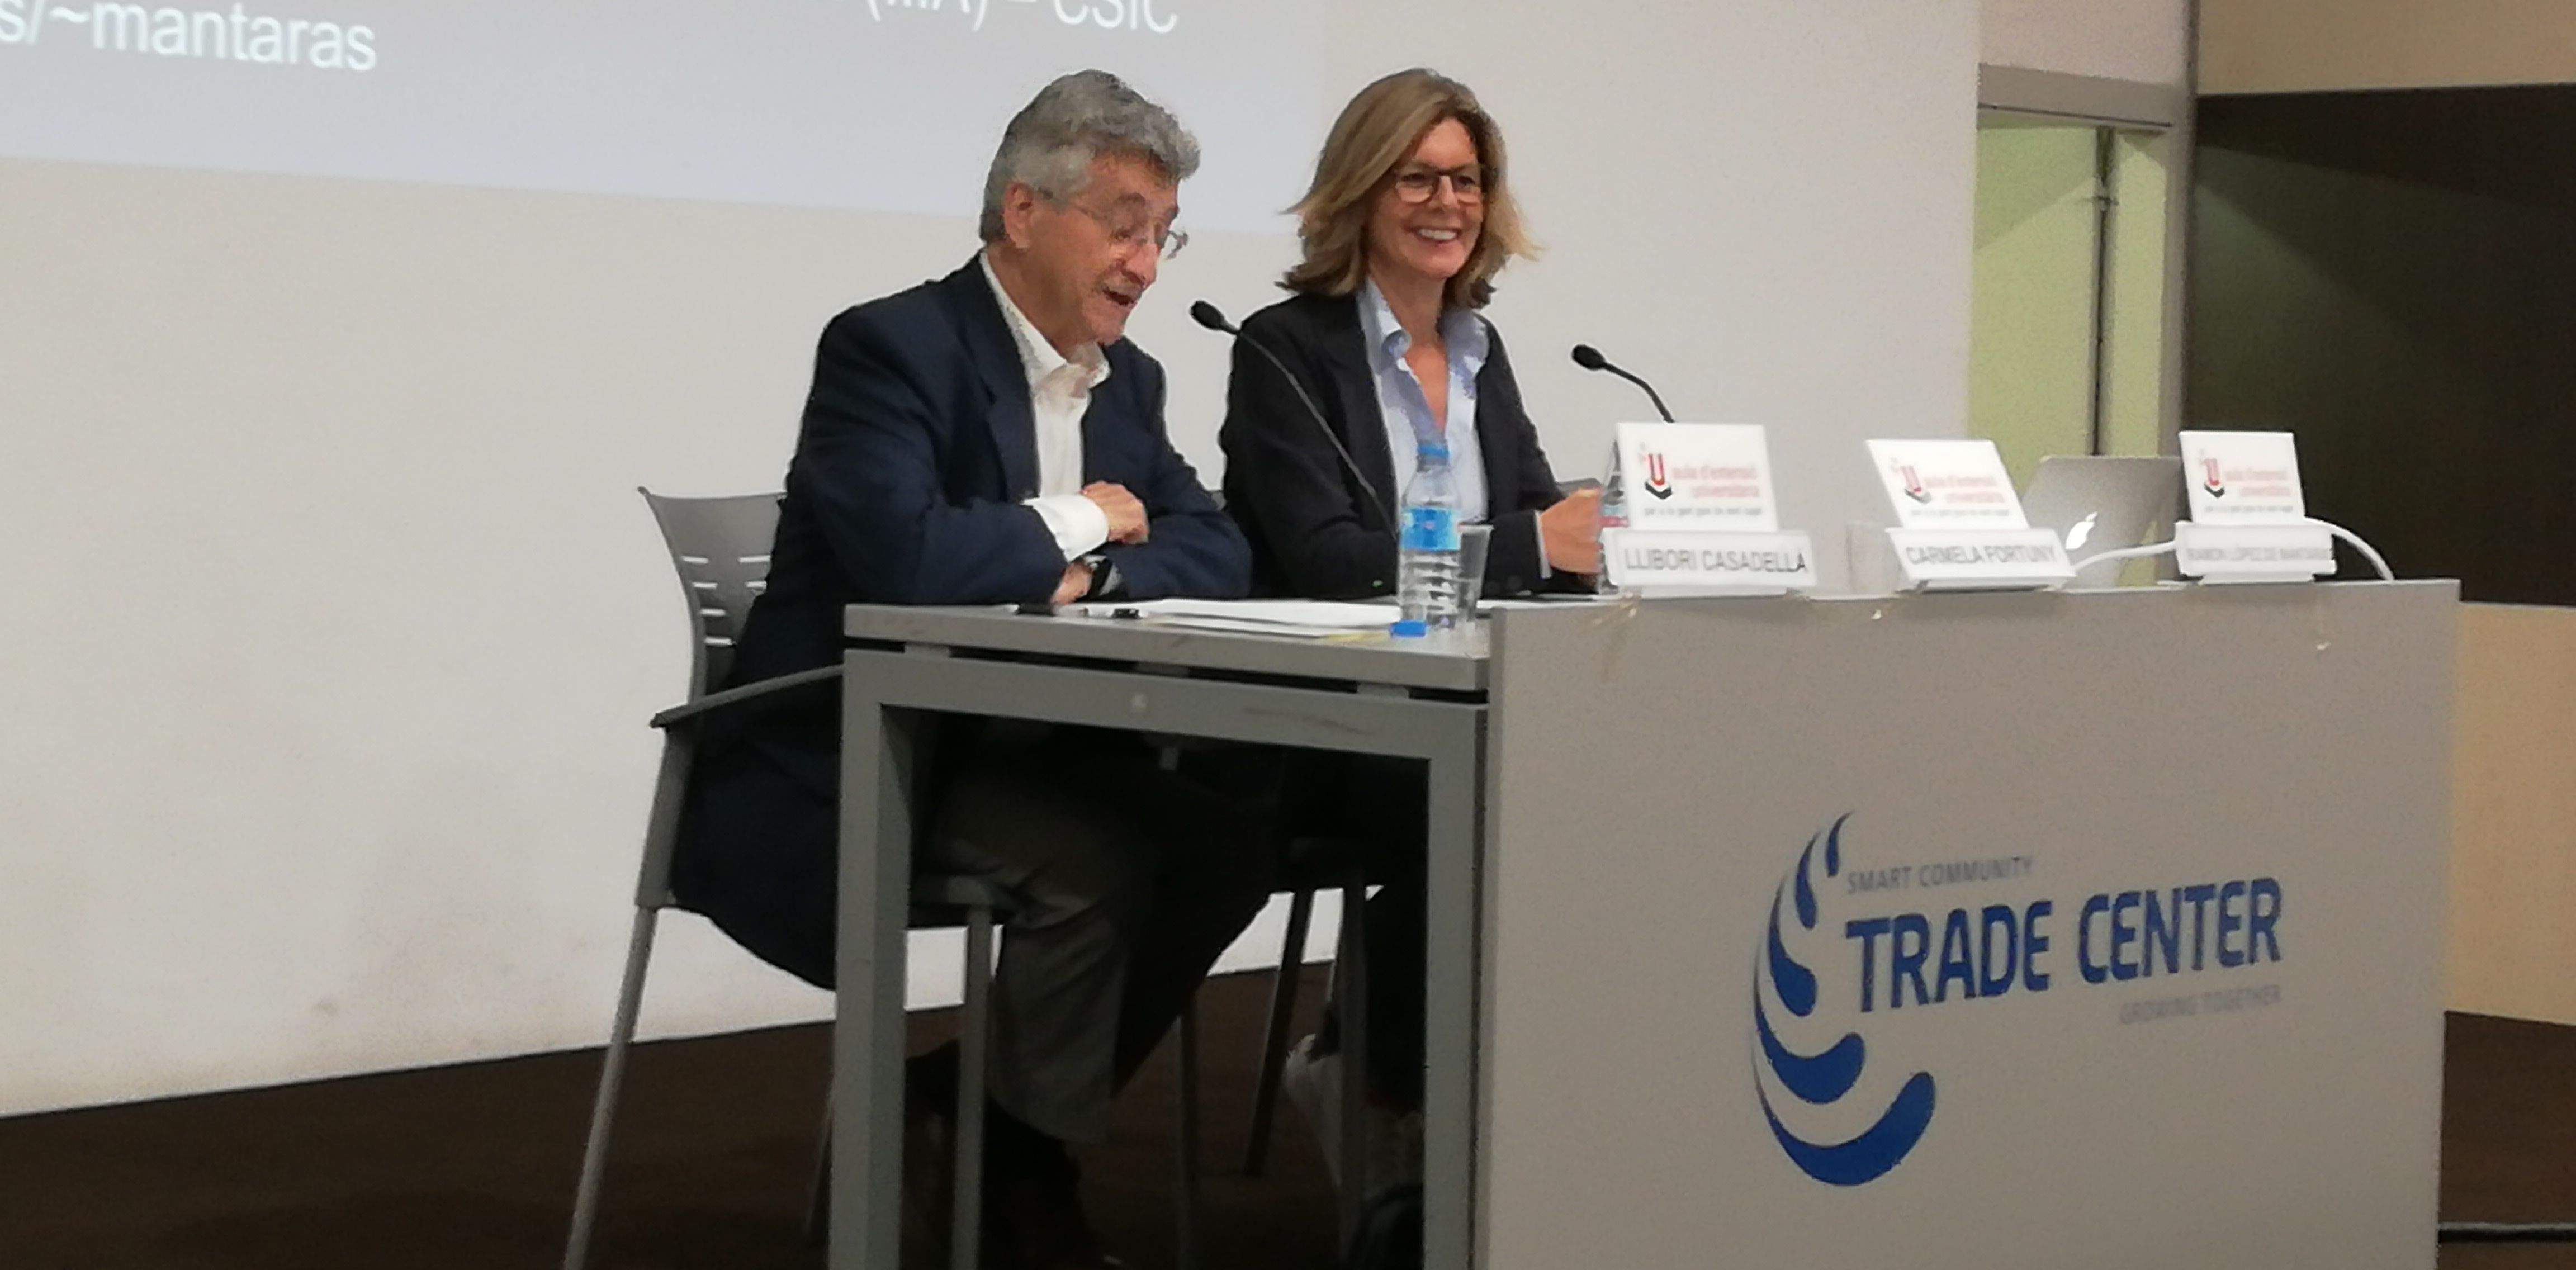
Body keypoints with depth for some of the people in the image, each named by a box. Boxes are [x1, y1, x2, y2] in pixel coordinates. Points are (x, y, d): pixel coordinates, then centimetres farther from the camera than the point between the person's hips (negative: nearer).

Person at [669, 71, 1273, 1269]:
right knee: (1094, 866, -27)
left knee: (1225, 845, -10)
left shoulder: (1123, 378, 10)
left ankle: (950, 1111, 2)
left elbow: (1215, 551, 5)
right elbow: (904, 555, -31)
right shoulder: (889, 347, -16)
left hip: (996, 744, 8)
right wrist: (1075, 526, -14)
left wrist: (1095, 576, -16)